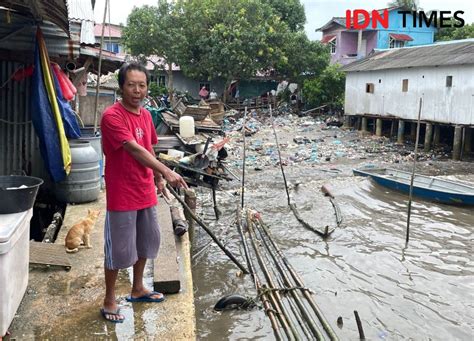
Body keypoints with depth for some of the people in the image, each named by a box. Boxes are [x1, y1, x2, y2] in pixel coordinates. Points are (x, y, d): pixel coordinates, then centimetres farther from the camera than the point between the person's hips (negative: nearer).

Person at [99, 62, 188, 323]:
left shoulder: (146, 115, 6)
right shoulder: (112, 116, -19)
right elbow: (134, 150, -29)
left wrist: (157, 178, 15)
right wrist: (166, 172, -36)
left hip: (145, 193, 8)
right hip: (122, 196, -8)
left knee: (146, 242, 19)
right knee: (118, 249, 3)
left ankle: (138, 289, 39)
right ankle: (109, 301, 22)